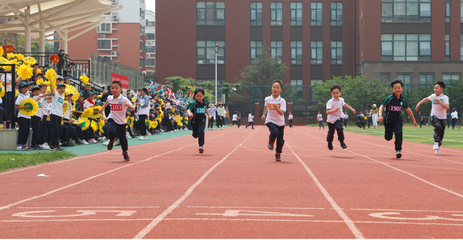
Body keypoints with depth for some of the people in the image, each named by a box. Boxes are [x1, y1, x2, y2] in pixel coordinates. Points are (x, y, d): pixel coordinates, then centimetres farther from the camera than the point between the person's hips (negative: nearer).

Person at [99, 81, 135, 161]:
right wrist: (102, 109, 27)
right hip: (112, 119, 1)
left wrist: (129, 105, -40)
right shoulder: (110, 98, 0)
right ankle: (112, 140, 7)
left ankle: (125, 152, 33)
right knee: (111, 131, -28)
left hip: (121, 121, -1)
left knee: (122, 138, 6)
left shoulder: (124, 99, -14)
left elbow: (133, 108, -21)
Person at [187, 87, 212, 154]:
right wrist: (189, 114, -44)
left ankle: (201, 145, -21)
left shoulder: (204, 103, 0)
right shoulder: (194, 103, -13)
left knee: (200, 131, -24)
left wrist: (209, 115, 19)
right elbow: (188, 110, -24)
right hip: (195, 120, 0)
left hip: (202, 120, 0)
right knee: (195, 134, 12)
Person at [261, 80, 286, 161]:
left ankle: (278, 154, 29)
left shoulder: (282, 101, -11)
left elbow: (282, 113, -21)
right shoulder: (267, 99, -3)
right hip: (270, 121, 0)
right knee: (275, 132, -30)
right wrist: (264, 114, 20)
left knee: (280, 140, 4)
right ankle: (271, 141, 3)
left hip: (280, 123, 0)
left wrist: (276, 108, -37)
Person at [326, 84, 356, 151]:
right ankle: (329, 142, 40)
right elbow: (327, 112, -31)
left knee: (339, 128, -27)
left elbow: (344, 104, 26)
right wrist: (335, 109, -41)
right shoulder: (330, 102, -21)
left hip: (339, 118, 2)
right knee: (331, 133, 9)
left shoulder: (341, 100, -1)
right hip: (331, 119, -2)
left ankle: (342, 142, -17)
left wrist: (351, 109, 32)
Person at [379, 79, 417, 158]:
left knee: (398, 133, -22)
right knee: (388, 138, 11)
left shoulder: (403, 100, -4)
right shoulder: (389, 98, -14)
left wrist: (414, 120, 16)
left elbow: (408, 110, 9)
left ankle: (398, 150, -14)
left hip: (398, 119, 1)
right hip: (388, 119, -1)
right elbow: (381, 107, -16)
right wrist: (380, 115, -35)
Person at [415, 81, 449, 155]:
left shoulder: (445, 97, -8)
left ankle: (438, 147, 26)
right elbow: (426, 99, 25)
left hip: (442, 118, 0)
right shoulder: (433, 96, 4)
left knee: (441, 134, 5)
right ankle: (436, 143, -16)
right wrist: (419, 103, 19)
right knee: (438, 127, -30)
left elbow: (447, 107, -22)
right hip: (434, 116, 0)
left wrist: (439, 102, -29)